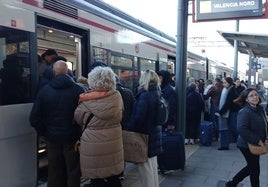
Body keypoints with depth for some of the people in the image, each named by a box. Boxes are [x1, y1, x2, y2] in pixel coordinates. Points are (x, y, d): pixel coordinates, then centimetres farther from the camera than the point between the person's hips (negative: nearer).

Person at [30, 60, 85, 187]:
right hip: (72, 138, -2)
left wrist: (44, 133, 7)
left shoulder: (44, 90, -4)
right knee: (73, 172, 11)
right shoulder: (78, 89, -11)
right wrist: (80, 133, 0)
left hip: (52, 138, 3)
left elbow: (34, 118, -4)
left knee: (54, 173, 15)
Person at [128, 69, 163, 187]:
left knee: (145, 167, 3)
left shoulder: (144, 96, -20)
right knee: (152, 166, 21)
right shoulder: (156, 94, 7)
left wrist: (128, 131, -13)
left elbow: (138, 118, -23)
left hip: (144, 135, -9)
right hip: (154, 134, 9)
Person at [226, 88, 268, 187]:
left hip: (256, 144, 9)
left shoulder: (260, 109, 3)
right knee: (255, 169, 8)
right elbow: (242, 130, -33)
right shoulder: (244, 112, -24)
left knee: (251, 167, 22)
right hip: (247, 145, -8)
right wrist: (257, 140, -27)